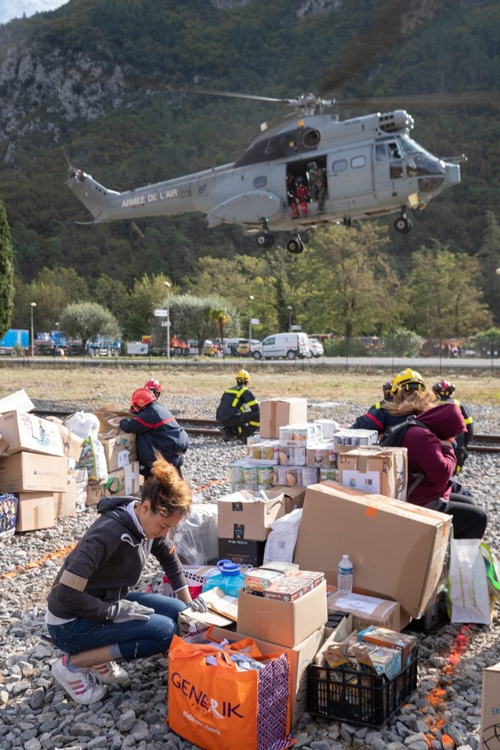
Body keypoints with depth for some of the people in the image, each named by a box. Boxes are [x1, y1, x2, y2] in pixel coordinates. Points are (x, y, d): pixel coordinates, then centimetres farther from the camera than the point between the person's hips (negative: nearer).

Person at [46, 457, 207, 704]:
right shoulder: (110, 533, -32)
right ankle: (72, 665, -7)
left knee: (178, 613, -4)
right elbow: (66, 593, -32)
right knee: (165, 631, -21)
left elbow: (169, 558, 15)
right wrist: (115, 611, -23)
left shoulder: (146, 522, -6)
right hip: (70, 622, -8)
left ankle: (99, 657, 8)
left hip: (110, 602, 8)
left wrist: (187, 601, 10)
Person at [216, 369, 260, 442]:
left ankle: (228, 431, 10)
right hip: (232, 419, -8)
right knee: (258, 415, -7)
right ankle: (245, 435, -7)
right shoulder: (245, 391, -2)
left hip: (222, 420, 8)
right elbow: (255, 407, -5)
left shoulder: (228, 390, 20)